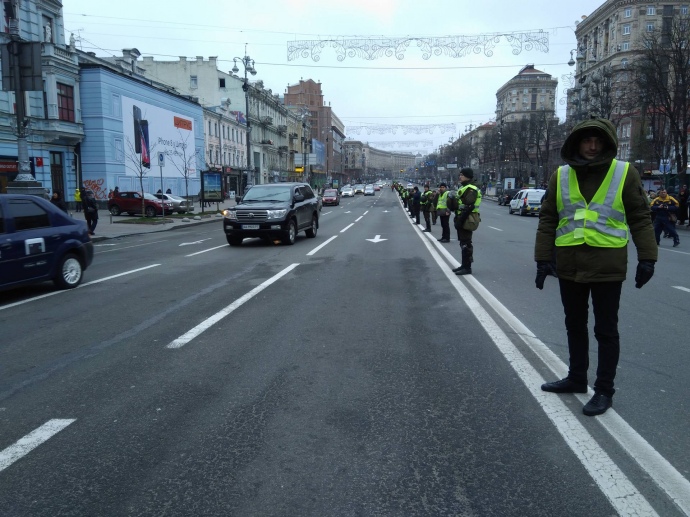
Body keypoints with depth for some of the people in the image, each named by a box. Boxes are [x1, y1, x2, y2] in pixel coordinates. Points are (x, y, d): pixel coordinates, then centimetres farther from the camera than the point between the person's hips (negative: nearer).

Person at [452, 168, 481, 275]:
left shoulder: (470, 189, -16)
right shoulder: (464, 188, 18)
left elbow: (468, 207, -23)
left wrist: (460, 221, -24)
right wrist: (458, 220, 20)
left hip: (466, 220, -11)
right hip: (463, 219, 11)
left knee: (466, 244, -7)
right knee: (463, 243, 15)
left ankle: (467, 268, -2)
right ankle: (464, 265, 23)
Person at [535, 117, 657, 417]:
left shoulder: (624, 173, -3)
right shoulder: (561, 175, 4)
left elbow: (640, 218, 0)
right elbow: (548, 219, 5)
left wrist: (646, 257, -5)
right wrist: (543, 258, 1)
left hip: (608, 266, -3)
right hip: (569, 265, 4)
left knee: (606, 330, 6)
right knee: (575, 326, 16)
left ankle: (604, 390, 17)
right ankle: (576, 378, 32)